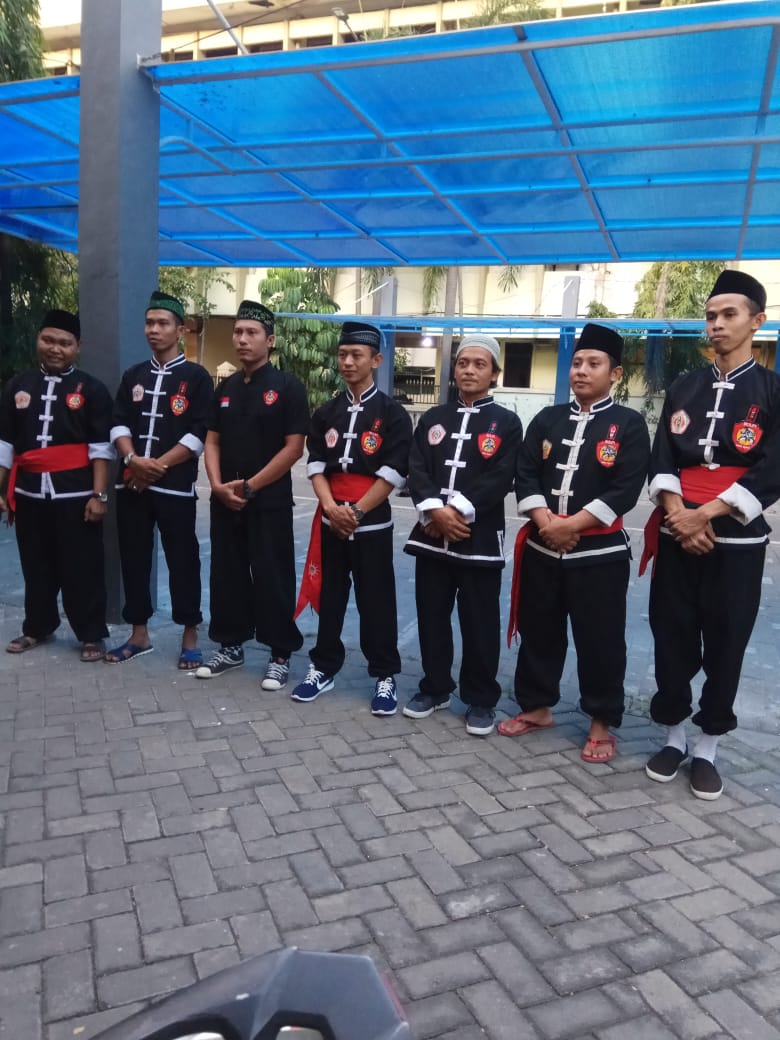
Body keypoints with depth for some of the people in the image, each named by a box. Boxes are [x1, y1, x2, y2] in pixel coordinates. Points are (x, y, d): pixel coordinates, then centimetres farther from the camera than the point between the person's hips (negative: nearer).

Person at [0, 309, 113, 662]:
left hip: (76, 493, -4)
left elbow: (101, 447, -5)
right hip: (29, 492, 4)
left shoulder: (91, 389, -1)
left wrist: (99, 494, -11)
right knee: (36, 566, 15)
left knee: (81, 568, 2)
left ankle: (91, 635, 14)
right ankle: (37, 627, 32)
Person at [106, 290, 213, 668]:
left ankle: (190, 638, 13)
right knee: (133, 559, 10)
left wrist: (158, 465, -13)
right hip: (131, 483, 5)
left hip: (175, 485, -5)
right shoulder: (133, 376, 14)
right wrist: (133, 460, -11)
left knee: (182, 562, 1)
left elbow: (199, 434, -9)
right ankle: (139, 635, 23)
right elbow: (118, 423, 8)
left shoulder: (196, 377, -1)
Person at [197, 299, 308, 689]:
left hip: (269, 501, -5)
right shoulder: (226, 388, 11)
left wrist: (249, 486, -13)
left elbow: (293, 448, -11)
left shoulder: (288, 387, -6)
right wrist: (218, 485, -5)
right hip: (224, 500, 6)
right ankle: (230, 646, 27)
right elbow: (212, 441, 12)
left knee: (272, 578, 1)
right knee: (227, 574, 12)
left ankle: (280, 655, 14)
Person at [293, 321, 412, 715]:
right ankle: (324, 667, 27)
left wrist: (356, 512, -15)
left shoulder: (393, 414, -5)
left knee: (376, 601, 3)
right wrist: (331, 507, -12)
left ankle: (385, 675, 17)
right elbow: (316, 465, 4)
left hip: (373, 522, -4)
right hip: (329, 519, 4)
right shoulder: (326, 413, 9)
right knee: (329, 596, 12)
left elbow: (393, 474, -11)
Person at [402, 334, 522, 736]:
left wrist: (458, 510, -18)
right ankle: (434, 688, 29)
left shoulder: (507, 423, 1)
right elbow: (416, 469, 1)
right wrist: (435, 510, -15)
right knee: (432, 617, 12)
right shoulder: (433, 418, 12)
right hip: (432, 534, 4)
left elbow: (499, 480, -10)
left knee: (479, 624, 4)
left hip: (479, 538, -3)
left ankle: (481, 700, 20)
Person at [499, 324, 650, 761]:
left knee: (600, 641, 5)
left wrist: (572, 525, -17)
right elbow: (525, 475, 2)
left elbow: (625, 490, -12)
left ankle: (602, 723, 22)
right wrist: (544, 522, -13)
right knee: (538, 632, 14)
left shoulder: (629, 424, -3)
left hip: (600, 552, -4)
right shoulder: (548, 419, 9)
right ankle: (537, 707, 32)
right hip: (541, 548, 4)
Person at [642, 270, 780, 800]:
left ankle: (708, 748, 22)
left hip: (735, 539, -3)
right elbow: (661, 459, 3)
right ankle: (675, 736, 26)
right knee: (672, 640, 8)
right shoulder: (684, 389, 10)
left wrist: (705, 515, -16)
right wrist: (676, 512, -13)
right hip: (677, 535, 3)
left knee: (725, 647, 6)